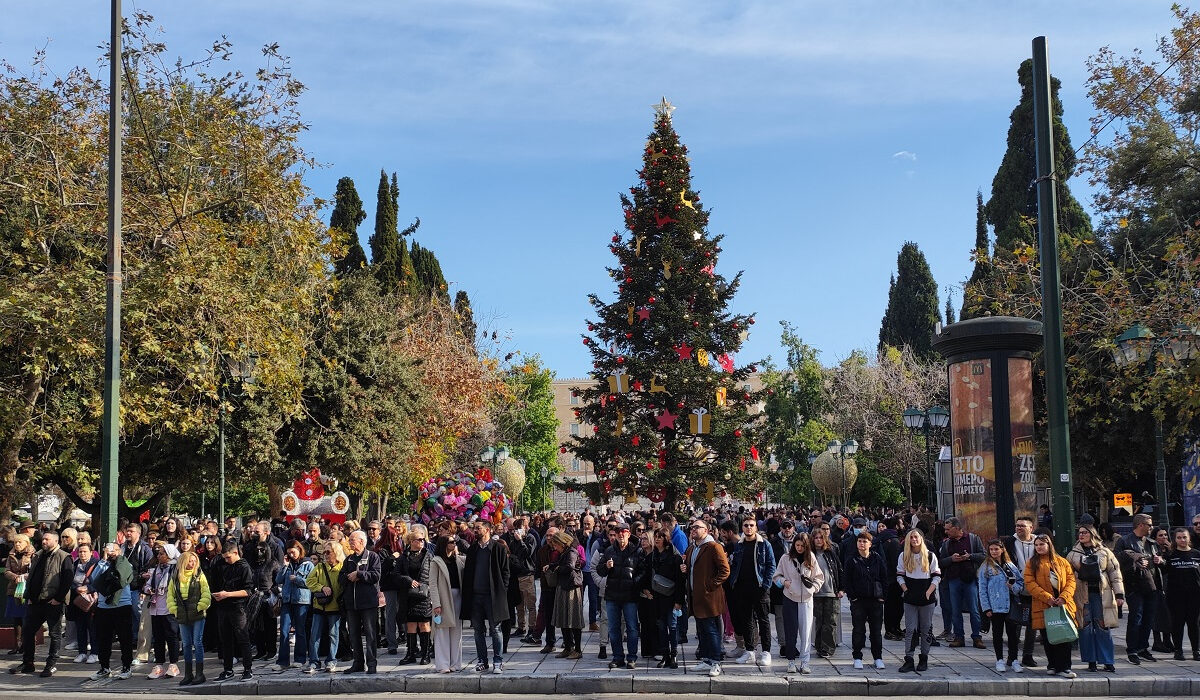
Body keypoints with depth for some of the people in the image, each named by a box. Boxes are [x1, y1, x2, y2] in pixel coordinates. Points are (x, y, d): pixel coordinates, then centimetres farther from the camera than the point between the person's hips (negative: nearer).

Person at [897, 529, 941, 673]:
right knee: (910, 629, -2)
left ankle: (924, 660, 13)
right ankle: (908, 660, -3)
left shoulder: (930, 556, 2)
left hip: (927, 598, 0)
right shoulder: (903, 556, 6)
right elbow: (899, 576, 9)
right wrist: (906, 590, -5)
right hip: (910, 599, 0)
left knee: (926, 629, 4)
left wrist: (928, 592, -9)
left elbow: (937, 576, 2)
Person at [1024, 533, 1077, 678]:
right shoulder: (1032, 564, 6)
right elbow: (1030, 584, -4)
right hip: (1043, 607, 0)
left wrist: (1064, 597, -11)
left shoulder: (1062, 562, 11)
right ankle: (1052, 665, 17)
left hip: (1063, 605, 0)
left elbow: (1071, 580, 5)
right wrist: (1047, 598, -15)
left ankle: (1064, 667, -3)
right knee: (1047, 638, 4)